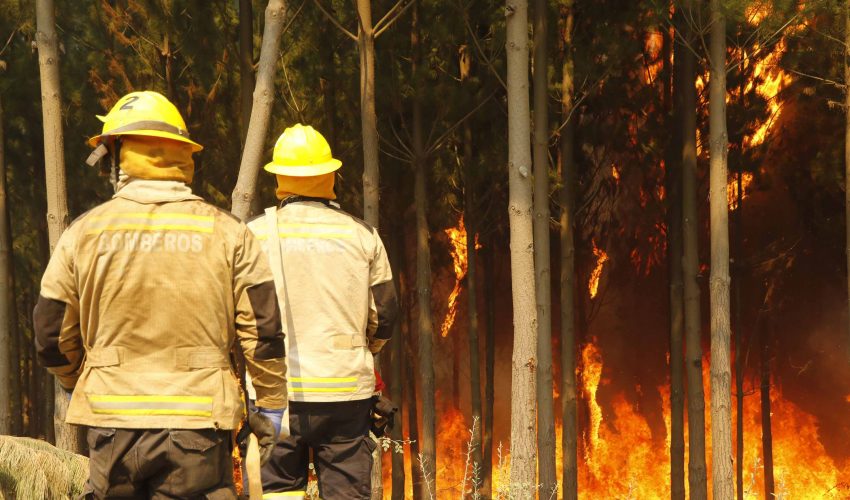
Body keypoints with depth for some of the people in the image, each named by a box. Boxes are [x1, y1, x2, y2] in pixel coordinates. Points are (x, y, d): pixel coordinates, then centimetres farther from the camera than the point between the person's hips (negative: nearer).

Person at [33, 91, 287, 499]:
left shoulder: (83, 232, 1)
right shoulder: (226, 232, 0)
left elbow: (52, 335, 7)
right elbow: (263, 330, -2)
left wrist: (77, 386, 26)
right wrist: (271, 404, 10)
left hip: (112, 422, 1)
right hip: (198, 423, -1)